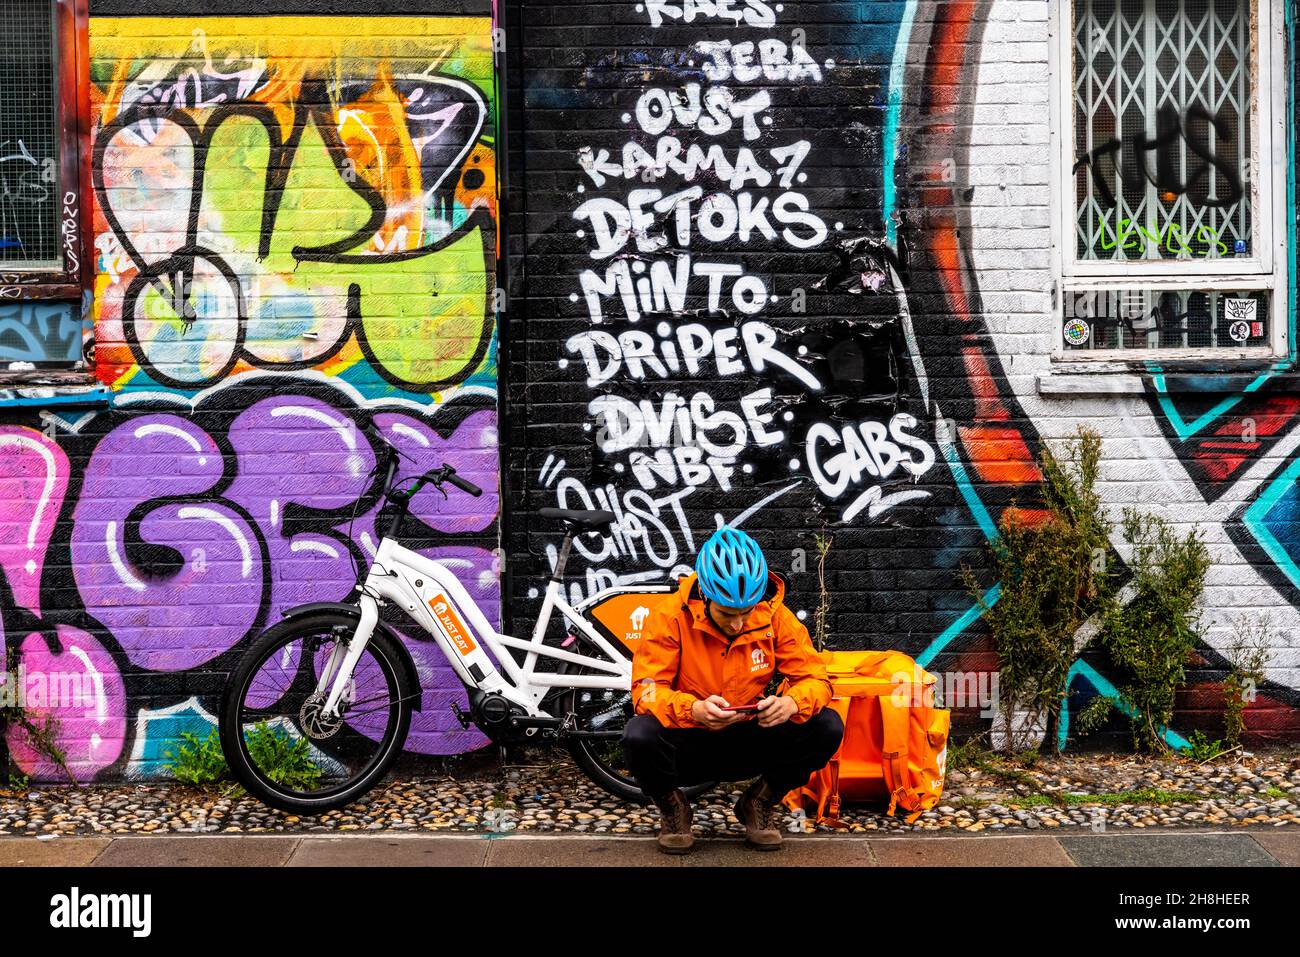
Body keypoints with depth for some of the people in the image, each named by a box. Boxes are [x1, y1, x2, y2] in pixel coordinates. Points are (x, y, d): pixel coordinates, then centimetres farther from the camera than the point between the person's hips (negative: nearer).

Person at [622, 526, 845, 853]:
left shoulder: (775, 617, -9)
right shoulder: (671, 616, -16)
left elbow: (815, 678, -8)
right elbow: (646, 690, -19)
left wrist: (791, 703, -32)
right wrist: (695, 709, -39)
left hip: (749, 744, 2)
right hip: (687, 744, -2)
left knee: (828, 727, -20)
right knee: (639, 736, -35)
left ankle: (759, 802, 6)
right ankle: (672, 807, 1)